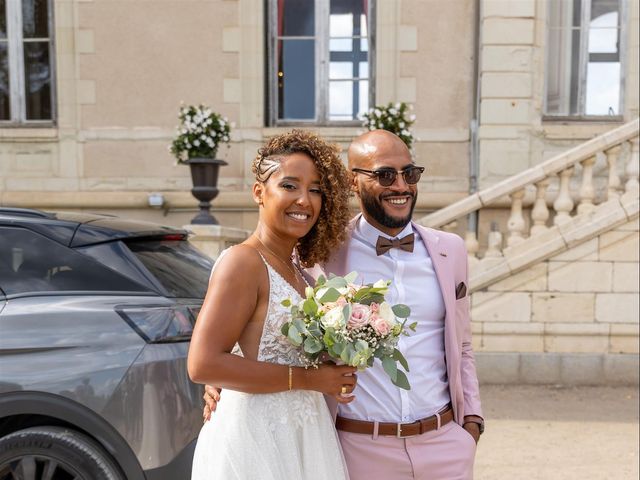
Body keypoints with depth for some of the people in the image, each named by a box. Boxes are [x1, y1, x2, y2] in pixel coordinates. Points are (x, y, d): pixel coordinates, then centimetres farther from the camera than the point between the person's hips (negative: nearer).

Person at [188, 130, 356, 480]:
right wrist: (306, 378, -19)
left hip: (303, 436, 8)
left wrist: (332, 379, 2)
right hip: (255, 437, -8)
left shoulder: (297, 273, 8)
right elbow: (203, 364, -24)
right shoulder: (242, 262, -16)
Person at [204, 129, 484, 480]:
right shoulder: (323, 254, -6)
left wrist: (471, 418, 4)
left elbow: (461, 348, 12)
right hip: (361, 447, -3)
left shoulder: (450, 250, 5)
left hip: (444, 443, 3)